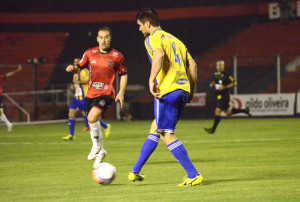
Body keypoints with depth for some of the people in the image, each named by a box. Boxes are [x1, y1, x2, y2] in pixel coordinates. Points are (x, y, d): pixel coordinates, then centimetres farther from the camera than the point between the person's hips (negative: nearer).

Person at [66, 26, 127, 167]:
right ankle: (100, 151, 31)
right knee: (93, 123, 10)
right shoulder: (90, 53, 4)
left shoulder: (117, 56, -2)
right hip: (91, 93, 4)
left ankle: (97, 145, -3)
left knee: (92, 118, -26)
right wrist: (73, 68, -13)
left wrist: (121, 92, -2)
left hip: (106, 93, -4)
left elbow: (123, 74, 8)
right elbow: (79, 68, 11)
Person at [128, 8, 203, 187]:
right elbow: (192, 65, 19)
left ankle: (194, 175, -11)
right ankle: (135, 171, 25)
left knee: (167, 135, -6)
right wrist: (192, 90, 22)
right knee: (155, 129, 17)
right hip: (183, 91, 9)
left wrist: (152, 80, -22)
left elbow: (159, 54, -24)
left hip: (167, 91, -9)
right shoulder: (174, 39, 24)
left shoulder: (153, 38, -1)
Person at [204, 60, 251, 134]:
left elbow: (234, 83, -11)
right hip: (219, 96, 8)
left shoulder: (226, 75, -13)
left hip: (224, 97, -8)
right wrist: (212, 84, 5)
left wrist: (225, 87, -20)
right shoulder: (215, 74, 8)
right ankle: (244, 110, 31)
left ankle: (213, 129, -6)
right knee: (228, 113, 16)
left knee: (217, 112, -12)